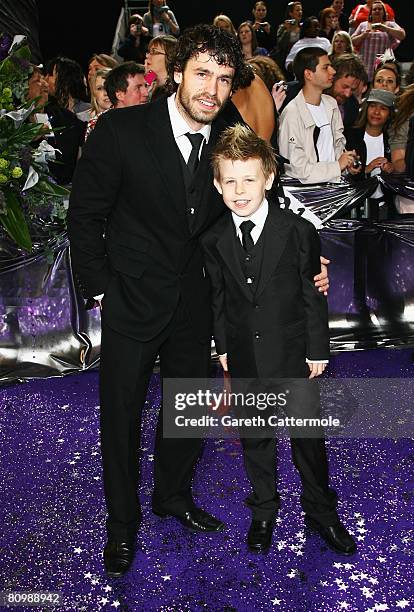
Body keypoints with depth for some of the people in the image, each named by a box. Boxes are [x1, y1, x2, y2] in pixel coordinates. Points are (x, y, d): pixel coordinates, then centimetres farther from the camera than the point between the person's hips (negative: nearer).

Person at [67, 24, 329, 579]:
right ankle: (122, 522, 33)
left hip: (193, 302, 4)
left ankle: (174, 495, 44)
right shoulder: (121, 129, -16)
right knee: (121, 413, 9)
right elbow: (84, 216, -8)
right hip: (131, 301, -3)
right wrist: (101, 289, -8)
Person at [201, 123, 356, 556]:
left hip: (293, 353, -2)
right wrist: (223, 346, 8)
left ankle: (320, 511, 32)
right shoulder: (213, 240, -2)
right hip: (244, 357, 2)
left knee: (308, 435, 8)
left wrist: (317, 350, -4)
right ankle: (263, 511, 36)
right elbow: (219, 297, 7)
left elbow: (313, 294, -5)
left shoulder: (298, 231, -10)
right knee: (255, 438, 15)